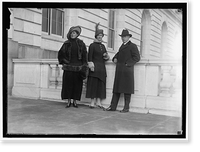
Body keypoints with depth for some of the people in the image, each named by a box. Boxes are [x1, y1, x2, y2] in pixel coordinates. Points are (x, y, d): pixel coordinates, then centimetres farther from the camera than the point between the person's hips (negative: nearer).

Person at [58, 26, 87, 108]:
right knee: (68, 83, 0)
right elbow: (60, 54, 15)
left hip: (78, 67, 0)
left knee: (77, 84, 1)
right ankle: (68, 100, 8)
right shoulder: (66, 43, 7)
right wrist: (63, 62, 6)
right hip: (68, 67, 0)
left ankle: (75, 101, 11)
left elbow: (84, 55, 3)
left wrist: (84, 67, -4)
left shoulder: (81, 43, 6)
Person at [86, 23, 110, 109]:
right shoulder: (92, 45, -2)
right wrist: (91, 65, -16)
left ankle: (98, 101, 8)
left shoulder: (103, 46, 17)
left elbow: (106, 57, 21)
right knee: (93, 84, -4)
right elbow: (90, 57, -7)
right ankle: (92, 102, 0)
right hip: (95, 67, -6)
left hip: (102, 67, 6)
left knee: (101, 84, 4)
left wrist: (106, 57, 0)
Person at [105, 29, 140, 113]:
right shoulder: (122, 46, 21)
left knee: (126, 89, -3)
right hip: (119, 70, 7)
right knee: (116, 88, 6)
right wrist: (115, 58, 16)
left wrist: (128, 64, -15)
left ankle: (126, 108, 4)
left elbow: (137, 57, -9)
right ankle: (113, 106, 9)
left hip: (127, 70, -7)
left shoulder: (132, 46, -1)